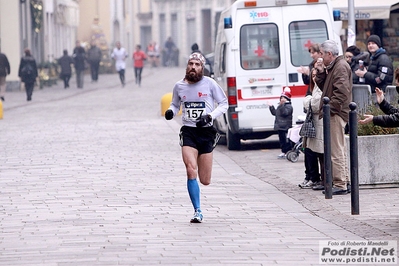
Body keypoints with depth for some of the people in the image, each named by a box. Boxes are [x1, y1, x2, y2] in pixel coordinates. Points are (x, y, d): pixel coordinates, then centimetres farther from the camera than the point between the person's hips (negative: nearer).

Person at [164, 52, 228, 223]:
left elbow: (224, 103, 5)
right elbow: (175, 104, 21)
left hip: (206, 132, -1)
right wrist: (171, 112, -2)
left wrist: (210, 116, -11)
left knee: (205, 181, 3)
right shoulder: (179, 86, 4)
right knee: (191, 172, -19)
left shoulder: (209, 84, -3)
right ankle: (197, 211, -10)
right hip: (188, 132, 1)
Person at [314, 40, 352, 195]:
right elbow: (324, 86, 21)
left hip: (336, 114, -11)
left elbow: (341, 92, -22)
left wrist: (329, 109, -22)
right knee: (339, 149, 15)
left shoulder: (341, 67, -13)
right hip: (334, 114, 11)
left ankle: (340, 185, -11)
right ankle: (345, 182, 20)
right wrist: (321, 72, 8)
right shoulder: (332, 67, 20)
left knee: (336, 150, -11)